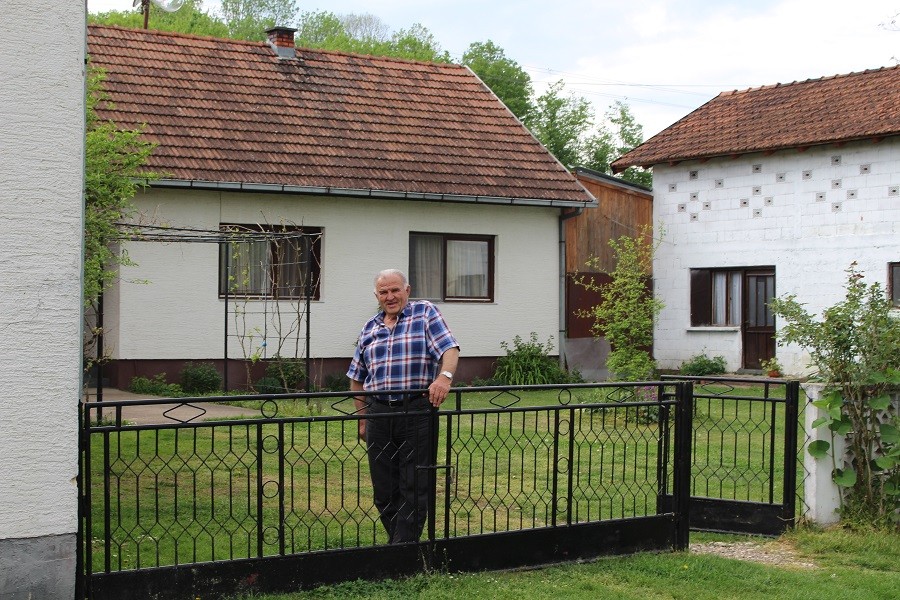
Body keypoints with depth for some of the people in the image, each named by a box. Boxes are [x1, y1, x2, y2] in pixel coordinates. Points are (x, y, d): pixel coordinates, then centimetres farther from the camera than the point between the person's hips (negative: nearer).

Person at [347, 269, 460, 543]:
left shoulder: (425, 312, 2)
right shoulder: (369, 328, 15)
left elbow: (449, 348, -10)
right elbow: (357, 377, 20)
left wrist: (444, 376, -29)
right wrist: (362, 419, 15)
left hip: (417, 411, -4)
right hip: (379, 414, 5)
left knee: (414, 488, -3)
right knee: (384, 489, 8)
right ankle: (399, 541, 22)